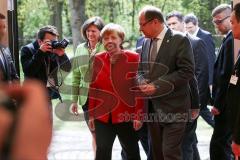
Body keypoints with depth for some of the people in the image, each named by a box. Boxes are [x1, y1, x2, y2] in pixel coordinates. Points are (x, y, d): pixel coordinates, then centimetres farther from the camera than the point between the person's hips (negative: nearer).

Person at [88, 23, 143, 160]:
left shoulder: (134, 58, -7)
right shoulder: (98, 60, 3)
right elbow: (93, 88, 8)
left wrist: (138, 115, -11)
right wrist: (91, 115, 7)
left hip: (127, 116, -3)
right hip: (102, 117, 3)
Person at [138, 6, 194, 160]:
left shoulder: (180, 40, -10)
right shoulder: (146, 42, 12)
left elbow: (187, 71, -16)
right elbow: (141, 69, 20)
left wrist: (157, 86, -19)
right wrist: (142, 82, -4)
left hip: (173, 106, -7)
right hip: (152, 106, 7)